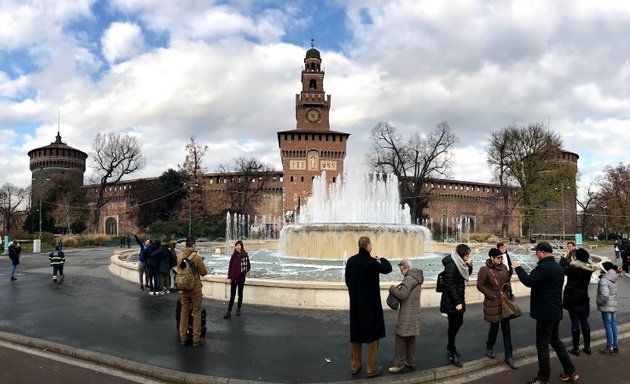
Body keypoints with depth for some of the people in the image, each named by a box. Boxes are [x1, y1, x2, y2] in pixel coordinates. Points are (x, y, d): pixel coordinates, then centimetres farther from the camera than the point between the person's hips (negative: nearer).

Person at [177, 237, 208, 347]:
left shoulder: (179, 256, -3)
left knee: (184, 311, 14)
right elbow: (204, 272, -9)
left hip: (184, 288, 5)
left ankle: (183, 337, 23)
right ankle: (196, 339, 11)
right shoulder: (196, 257, -17)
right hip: (195, 288, -5)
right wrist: (199, 269, 10)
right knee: (196, 312, 5)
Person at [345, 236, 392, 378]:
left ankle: (355, 366, 24)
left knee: (355, 334, 15)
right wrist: (381, 259, 14)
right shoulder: (371, 262, -19)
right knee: (372, 334, 6)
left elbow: (347, 281, 6)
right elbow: (388, 268, -4)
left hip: (355, 304, 5)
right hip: (371, 304, -5)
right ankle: (372, 368, 12)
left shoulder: (351, 261, -3)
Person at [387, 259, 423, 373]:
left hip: (407, 314, -10)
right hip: (413, 312, 10)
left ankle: (399, 364, 4)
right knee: (410, 337, 16)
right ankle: (411, 362, 24)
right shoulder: (417, 277, 12)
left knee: (401, 337, -2)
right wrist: (398, 288, 6)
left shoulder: (409, 278, -18)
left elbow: (402, 295, -23)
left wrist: (392, 288, -8)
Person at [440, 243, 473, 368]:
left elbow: (466, 276, 19)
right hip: (452, 301, -9)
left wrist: (469, 266, -1)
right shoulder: (451, 264, -21)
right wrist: (457, 302, -21)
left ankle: (450, 346, 37)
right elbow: (450, 284, -22)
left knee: (459, 322, 18)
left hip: (458, 299, 9)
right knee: (453, 325, 0)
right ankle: (452, 354, 12)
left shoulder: (460, 263, 6)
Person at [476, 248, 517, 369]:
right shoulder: (484, 270, -15)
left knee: (506, 328, 6)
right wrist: (492, 295, -15)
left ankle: (509, 357, 13)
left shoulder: (503, 267, 3)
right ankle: (489, 348, 35)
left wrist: (509, 290, 6)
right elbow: (480, 285, -12)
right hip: (493, 303, -5)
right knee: (494, 327, 8)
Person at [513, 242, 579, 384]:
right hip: (556, 311, 10)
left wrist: (518, 268, -17)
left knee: (542, 345, 0)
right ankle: (571, 372, 27)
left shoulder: (543, 267, -20)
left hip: (545, 313, -10)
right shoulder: (558, 267, 12)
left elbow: (528, 281, -29)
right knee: (556, 341, 22)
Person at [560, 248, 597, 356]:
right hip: (583, 299, 6)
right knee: (584, 321, 15)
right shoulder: (589, 268, -2)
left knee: (575, 322, 1)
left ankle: (576, 348, 8)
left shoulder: (573, 268, -22)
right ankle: (587, 347, 23)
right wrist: (567, 261, 13)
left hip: (572, 299, -6)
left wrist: (563, 259, 2)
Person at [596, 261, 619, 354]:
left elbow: (604, 295, -27)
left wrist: (598, 301, -11)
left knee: (608, 326, -1)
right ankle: (615, 346, 21)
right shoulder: (613, 279, 7)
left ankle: (610, 347, 6)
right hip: (614, 306, 8)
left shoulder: (604, 280, -20)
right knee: (613, 325, 13)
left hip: (606, 307, -8)